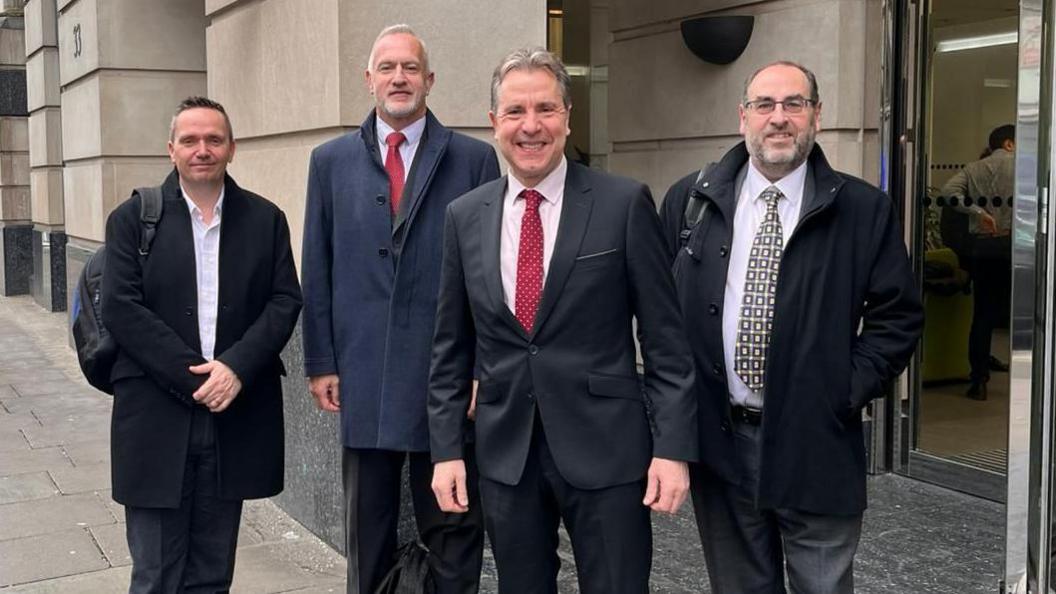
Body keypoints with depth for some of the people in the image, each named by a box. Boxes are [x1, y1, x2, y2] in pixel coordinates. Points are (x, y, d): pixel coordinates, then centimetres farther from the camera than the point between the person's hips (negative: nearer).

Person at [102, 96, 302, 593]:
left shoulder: (265, 219, 8)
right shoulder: (133, 218, 3)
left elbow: (285, 301, 2)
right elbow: (120, 308, -6)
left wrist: (236, 368, -14)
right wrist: (194, 377, -13)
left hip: (235, 417, 2)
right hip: (156, 419, -1)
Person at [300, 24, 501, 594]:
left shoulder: (473, 158, 2)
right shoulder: (331, 160, 8)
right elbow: (317, 270, 7)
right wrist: (320, 362, 2)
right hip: (362, 373, 2)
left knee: (454, 528, 9)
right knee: (367, 530, 14)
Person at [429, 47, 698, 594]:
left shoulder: (624, 204, -5)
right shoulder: (465, 216, 5)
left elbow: (665, 340, -5)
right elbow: (451, 347, 9)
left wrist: (674, 448, -9)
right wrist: (446, 448, 5)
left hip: (605, 450, -3)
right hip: (503, 453, 3)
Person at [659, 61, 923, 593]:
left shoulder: (865, 210, -3)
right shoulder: (689, 199, 3)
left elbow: (899, 315, 1)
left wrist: (849, 391, -8)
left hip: (816, 446, -1)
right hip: (716, 438, 2)